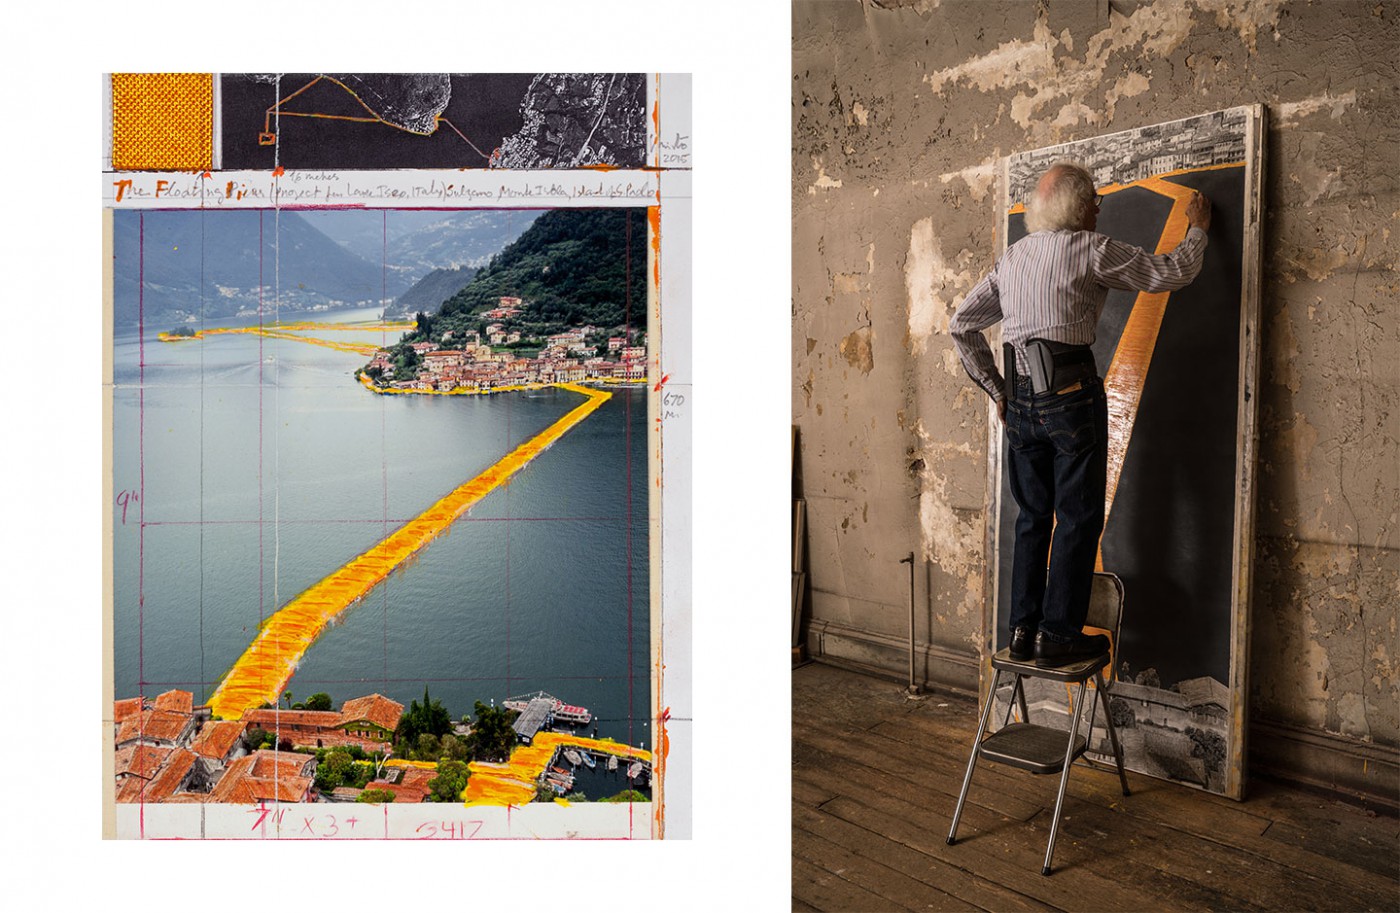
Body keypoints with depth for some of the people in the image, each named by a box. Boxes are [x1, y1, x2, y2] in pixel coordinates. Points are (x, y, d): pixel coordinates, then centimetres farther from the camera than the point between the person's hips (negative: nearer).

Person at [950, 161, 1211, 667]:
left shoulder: (1012, 256, 14)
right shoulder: (1090, 248, -3)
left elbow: (962, 325, 15)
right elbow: (1169, 272, 3)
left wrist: (995, 388, 17)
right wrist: (1197, 229, 22)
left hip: (1019, 397, 6)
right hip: (1070, 392, -6)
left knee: (1033, 515, 13)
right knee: (1078, 517, 2)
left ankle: (1023, 630, 16)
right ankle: (1059, 634, 5)